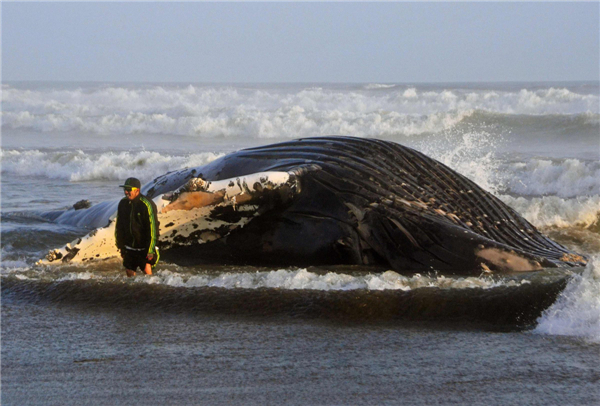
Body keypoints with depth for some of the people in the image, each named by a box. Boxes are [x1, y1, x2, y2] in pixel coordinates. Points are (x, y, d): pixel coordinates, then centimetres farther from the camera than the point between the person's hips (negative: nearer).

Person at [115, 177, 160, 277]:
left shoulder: (147, 205, -16)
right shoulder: (123, 203, 2)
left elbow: (152, 227, -16)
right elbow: (119, 226, 13)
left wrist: (151, 250, -17)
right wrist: (120, 246, 13)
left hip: (144, 246, -5)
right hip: (130, 247, 5)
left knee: (147, 271, -13)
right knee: (129, 273, 7)